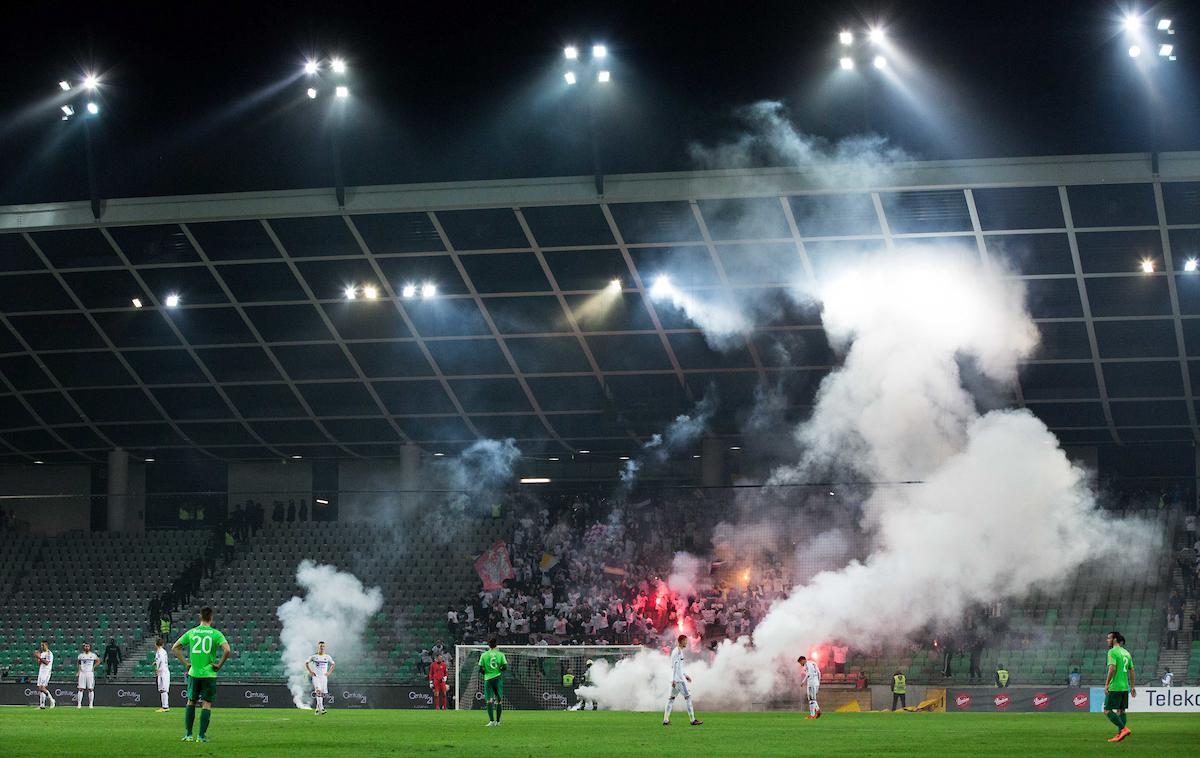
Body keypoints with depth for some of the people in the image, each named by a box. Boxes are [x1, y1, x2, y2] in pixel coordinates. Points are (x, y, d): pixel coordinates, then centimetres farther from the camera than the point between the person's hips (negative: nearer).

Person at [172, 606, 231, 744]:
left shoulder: (191, 632, 4)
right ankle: (202, 735, 0)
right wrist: (219, 665, -6)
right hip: (209, 674, -2)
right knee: (206, 704, 3)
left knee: (191, 702, 14)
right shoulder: (215, 633, -5)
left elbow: (175, 648, 6)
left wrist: (185, 663, 8)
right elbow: (227, 650, -18)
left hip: (193, 673, 2)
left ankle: (188, 734, 14)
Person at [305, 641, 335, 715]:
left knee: (322, 693, 3)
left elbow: (332, 664, 21)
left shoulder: (327, 657, 7)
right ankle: (321, 708, -30)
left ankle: (318, 709, 19)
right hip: (316, 676, -3)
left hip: (324, 677, 3)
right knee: (318, 691, -22)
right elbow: (306, 663, 10)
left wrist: (329, 672, 7)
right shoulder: (313, 657, 0)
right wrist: (310, 671, 0)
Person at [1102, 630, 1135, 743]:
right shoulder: (1126, 653, 15)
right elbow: (1132, 671, 15)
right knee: (1121, 711, 12)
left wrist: (1106, 684, -17)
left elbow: (1112, 668, -19)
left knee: (1107, 711, -6)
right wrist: (1133, 686, 18)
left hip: (1115, 687, -8)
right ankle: (1120, 735, 10)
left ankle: (1124, 729, -16)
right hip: (1125, 687, 8)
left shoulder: (1112, 652, -9)